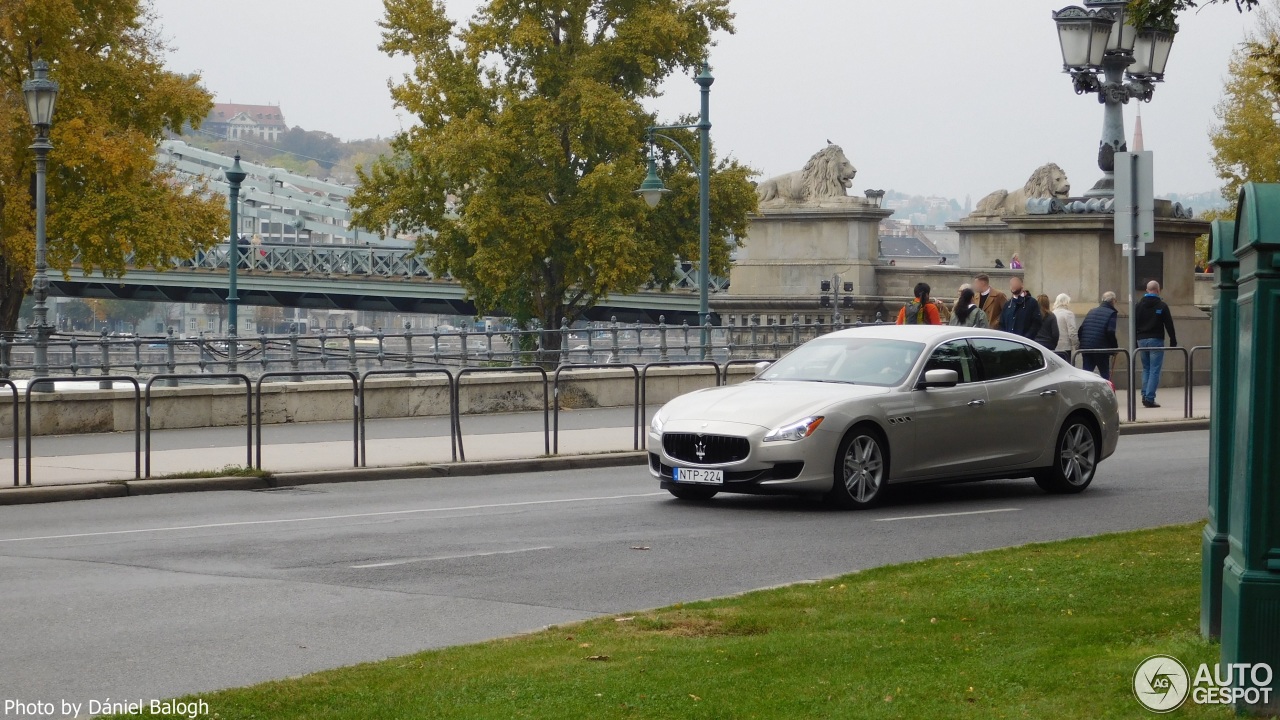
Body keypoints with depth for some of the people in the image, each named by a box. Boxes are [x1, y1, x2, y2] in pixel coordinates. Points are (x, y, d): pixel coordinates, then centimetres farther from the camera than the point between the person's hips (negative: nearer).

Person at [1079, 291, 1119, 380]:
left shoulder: (1091, 312, 14)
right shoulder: (1112, 313, -5)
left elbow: (1081, 329, 11)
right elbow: (1111, 332, -14)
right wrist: (1115, 348, -3)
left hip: (1085, 348, 5)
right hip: (1101, 349, -5)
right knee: (1105, 375, 7)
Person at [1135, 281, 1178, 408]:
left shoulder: (1139, 305, 6)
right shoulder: (1162, 306, -4)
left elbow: (1134, 325, 7)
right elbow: (1169, 325, -4)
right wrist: (1173, 341, 2)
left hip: (1142, 340, 4)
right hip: (1156, 340, -4)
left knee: (1146, 369, 15)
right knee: (1155, 370, -4)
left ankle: (1145, 395, 7)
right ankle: (1150, 398, -11)